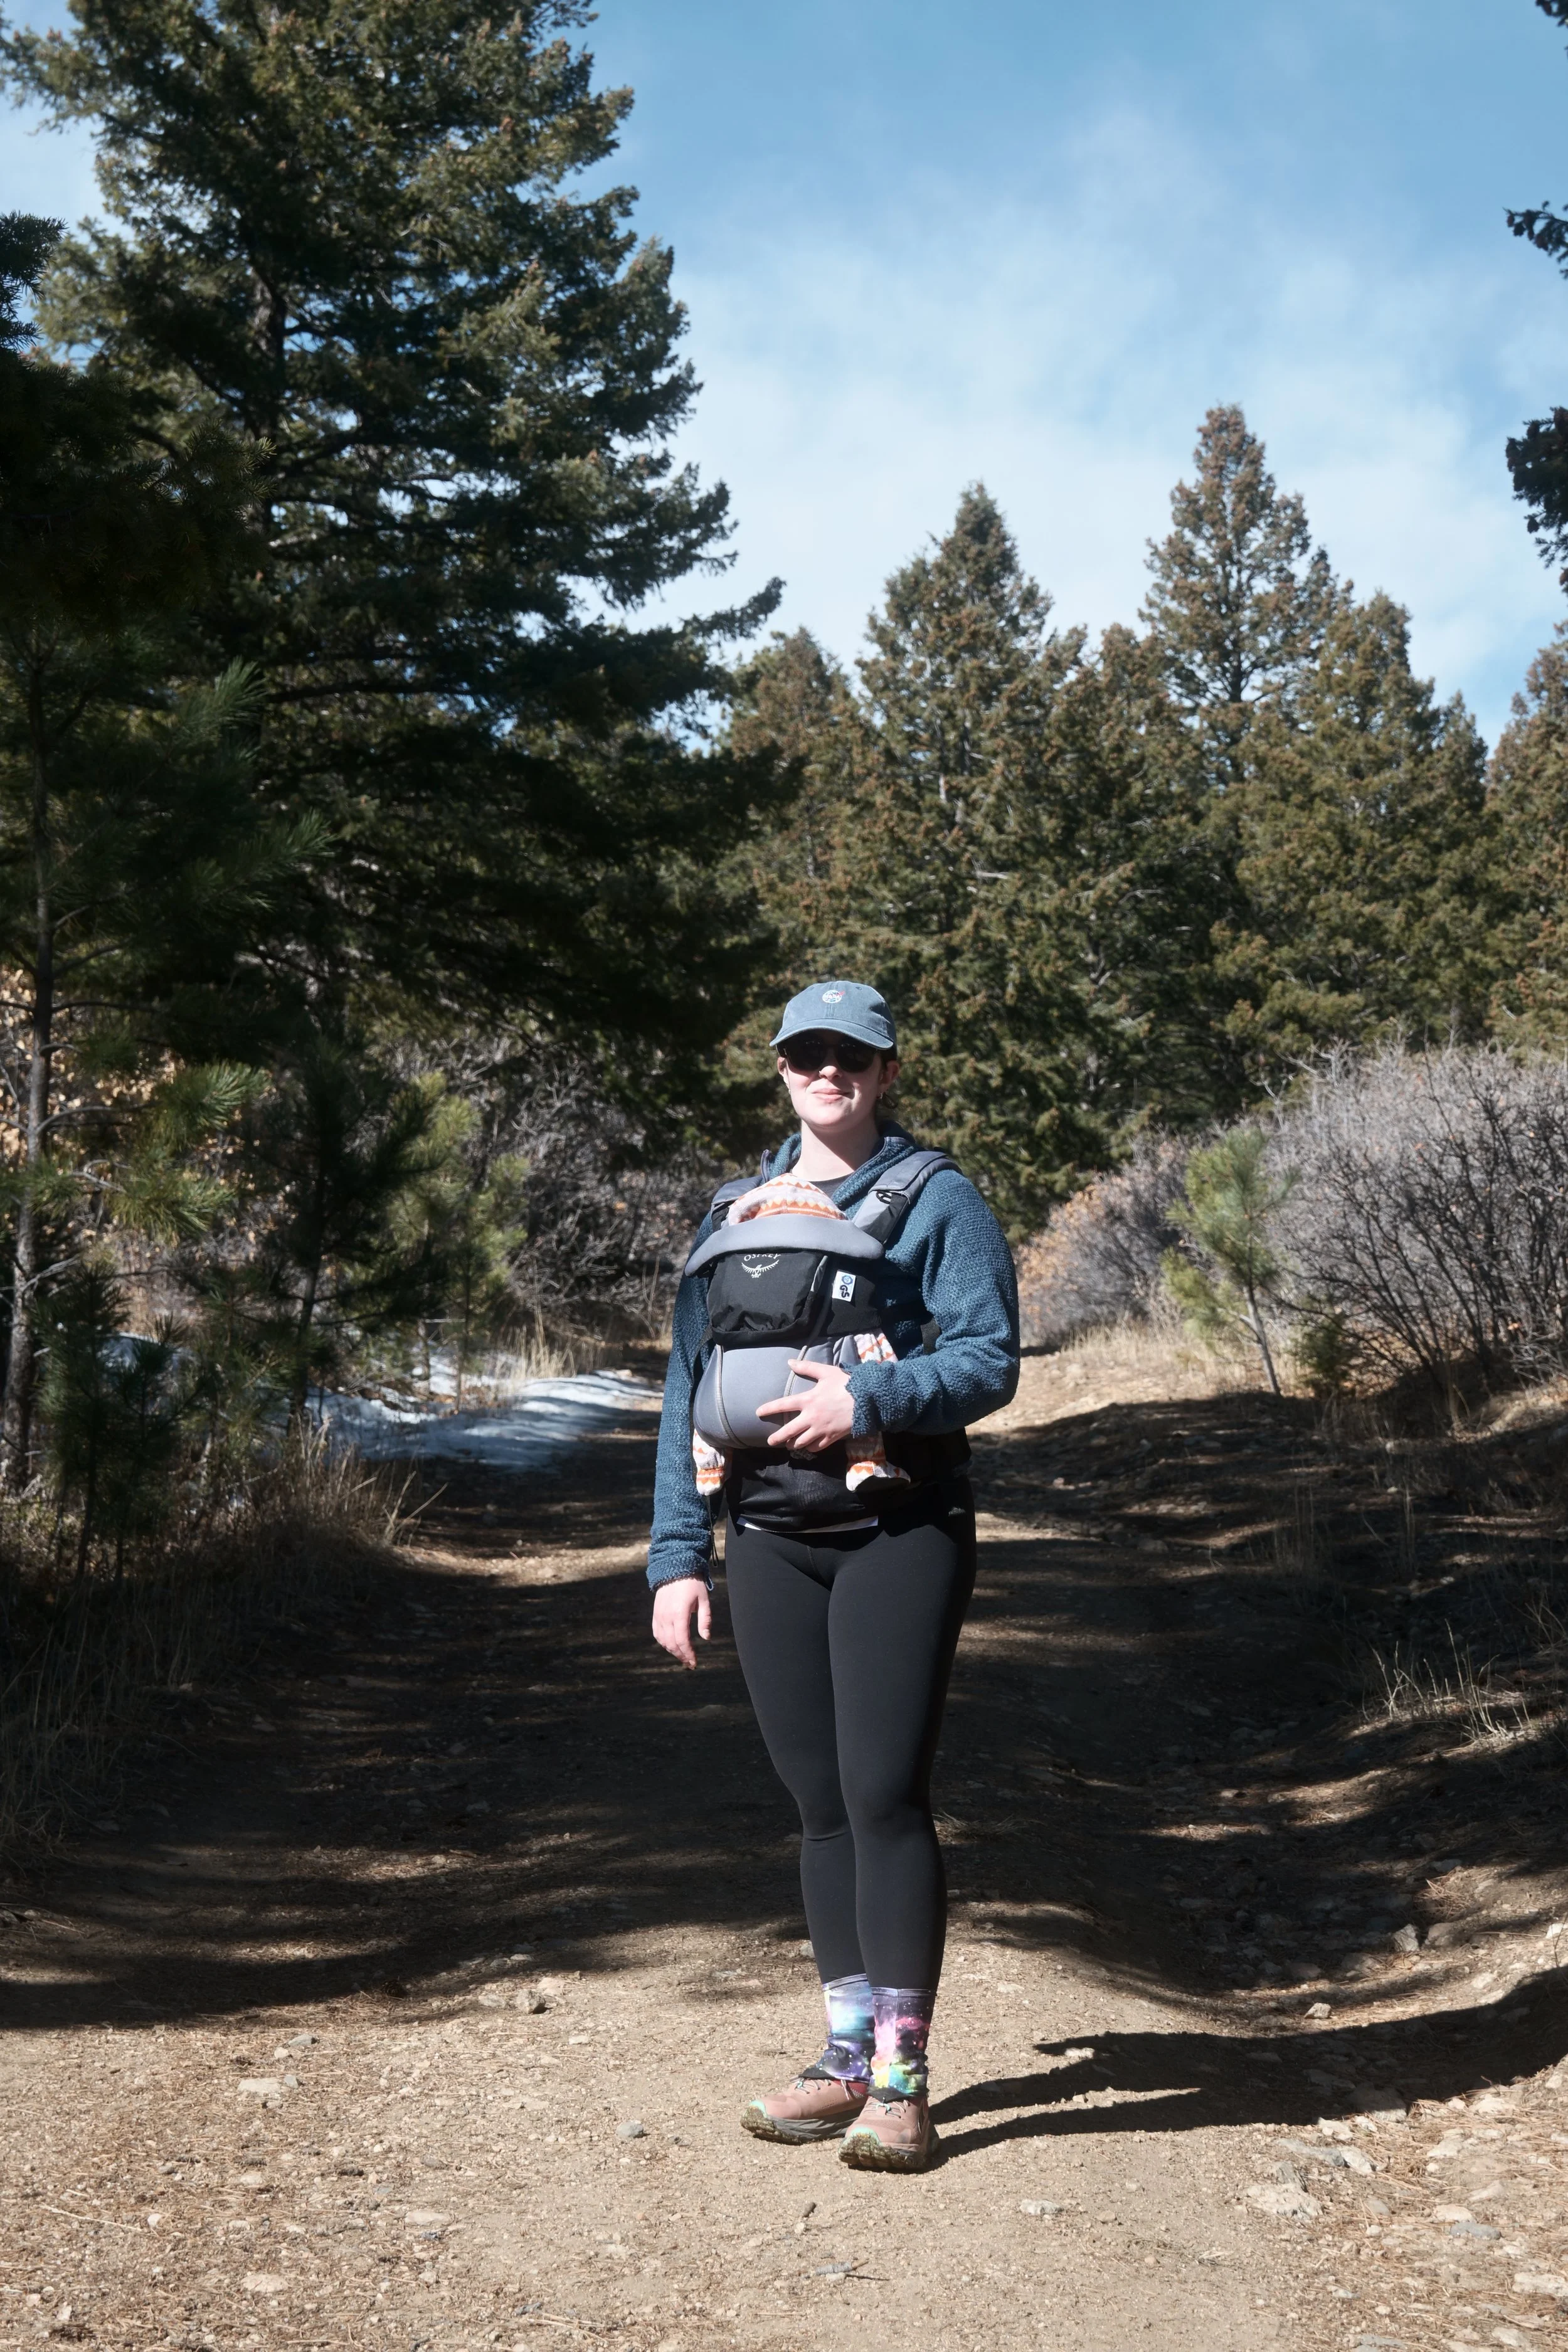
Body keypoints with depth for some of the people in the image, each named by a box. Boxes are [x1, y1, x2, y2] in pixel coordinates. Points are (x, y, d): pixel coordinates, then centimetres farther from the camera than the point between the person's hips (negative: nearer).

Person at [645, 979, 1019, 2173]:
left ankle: (903, 2081, 2)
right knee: (821, 1805, 10)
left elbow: (988, 1359, -8)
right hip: (773, 1538, 5)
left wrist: (865, 1401, -22)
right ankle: (849, 2053, 20)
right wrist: (678, 1558, 8)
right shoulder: (736, 1215, 15)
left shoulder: (935, 1198, 1)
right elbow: (688, 1394, 14)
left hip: (898, 1532, -5)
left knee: (885, 1797, -7)